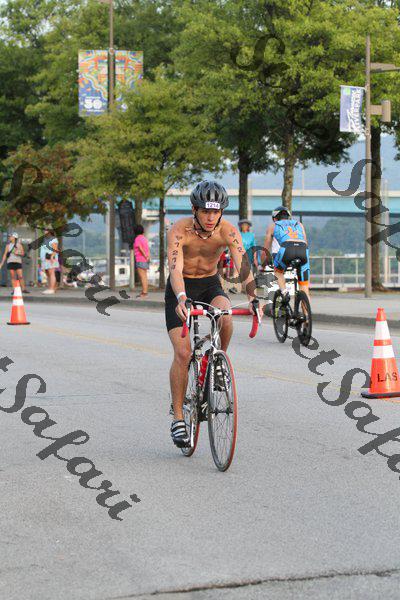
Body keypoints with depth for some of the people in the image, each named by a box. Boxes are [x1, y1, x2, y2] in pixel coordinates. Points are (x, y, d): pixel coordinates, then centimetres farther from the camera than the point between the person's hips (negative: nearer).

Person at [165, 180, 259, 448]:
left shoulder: (228, 231, -20)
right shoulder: (179, 231, -25)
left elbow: (243, 264, -30)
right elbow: (175, 268, -36)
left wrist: (253, 296, -48)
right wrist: (181, 299, -54)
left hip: (210, 284, 2)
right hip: (181, 287, -2)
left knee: (225, 316, -33)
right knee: (182, 353, -13)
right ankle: (178, 418, -2)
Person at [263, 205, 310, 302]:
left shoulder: (273, 226, 33)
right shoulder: (299, 224, 38)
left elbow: (266, 249, 36)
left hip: (286, 249, -2)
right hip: (303, 250, 2)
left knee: (278, 271, 28)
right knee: (304, 288, 11)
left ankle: (284, 291, 4)